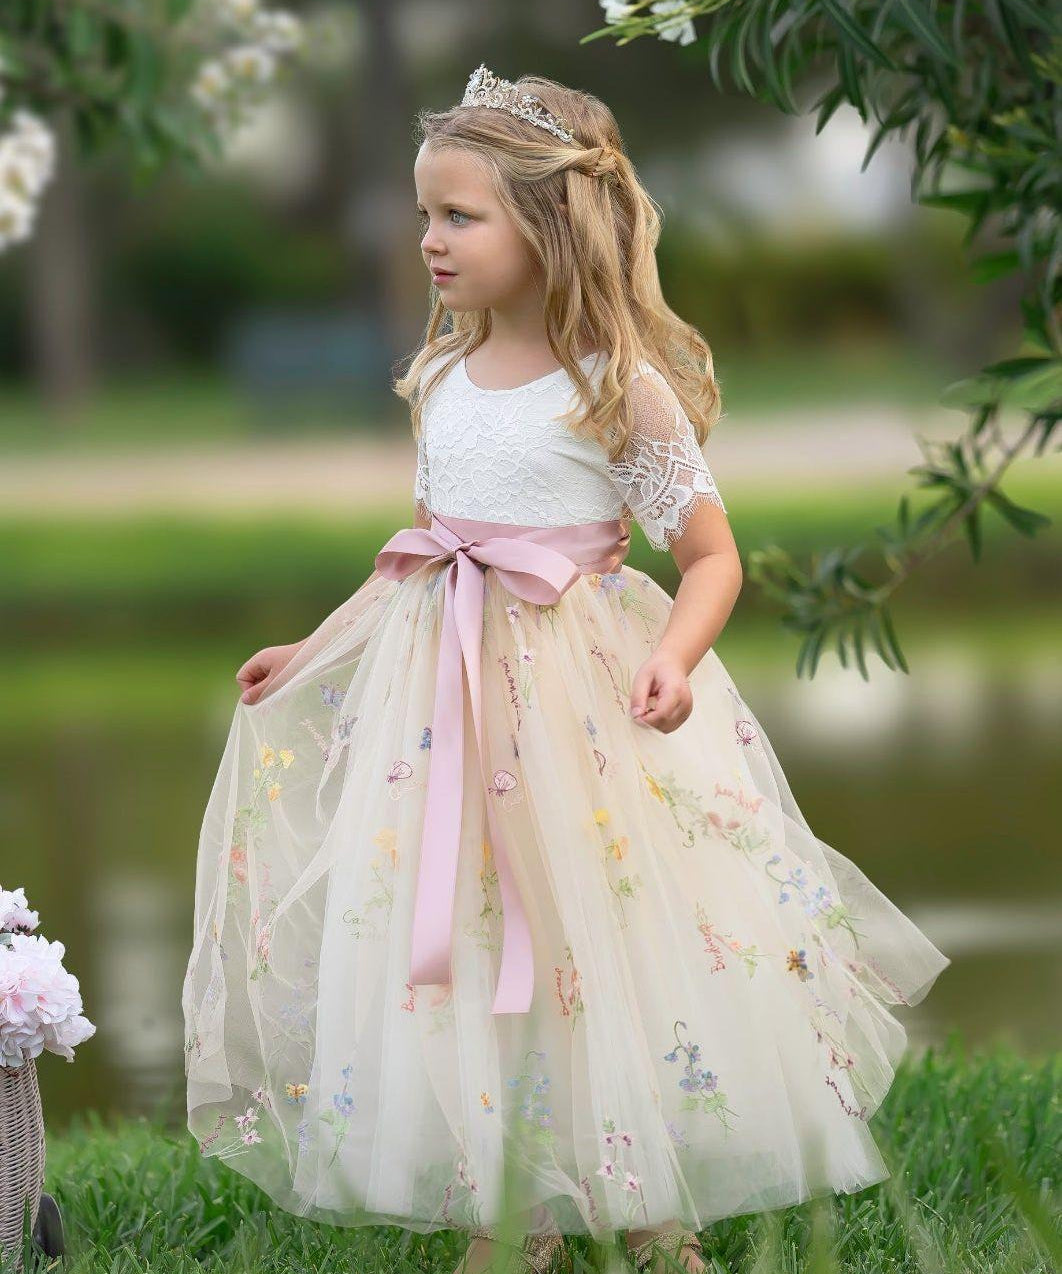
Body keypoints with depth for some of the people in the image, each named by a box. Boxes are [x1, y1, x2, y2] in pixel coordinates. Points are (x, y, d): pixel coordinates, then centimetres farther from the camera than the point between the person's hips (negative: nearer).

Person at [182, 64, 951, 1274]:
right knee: (452, 947, 7)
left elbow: (712, 555, -8)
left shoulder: (623, 388, -10)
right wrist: (315, 649, 18)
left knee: (604, 943, -1)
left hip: (576, 694, -6)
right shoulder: (440, 378, 7)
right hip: (437, 685, 6)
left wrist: (674, 661, -25)